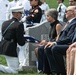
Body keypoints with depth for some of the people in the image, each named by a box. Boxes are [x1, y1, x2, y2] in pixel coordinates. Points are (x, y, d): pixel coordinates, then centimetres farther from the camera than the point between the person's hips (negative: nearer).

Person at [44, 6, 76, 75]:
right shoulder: (69, 23, 22)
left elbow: (69, 39, -20)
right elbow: (62, 36, 21)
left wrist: (55, 43, -19)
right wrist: (53, 42, 5)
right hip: (65, 44, 10)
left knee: (55, 48, -30)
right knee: (47, 48, -2)